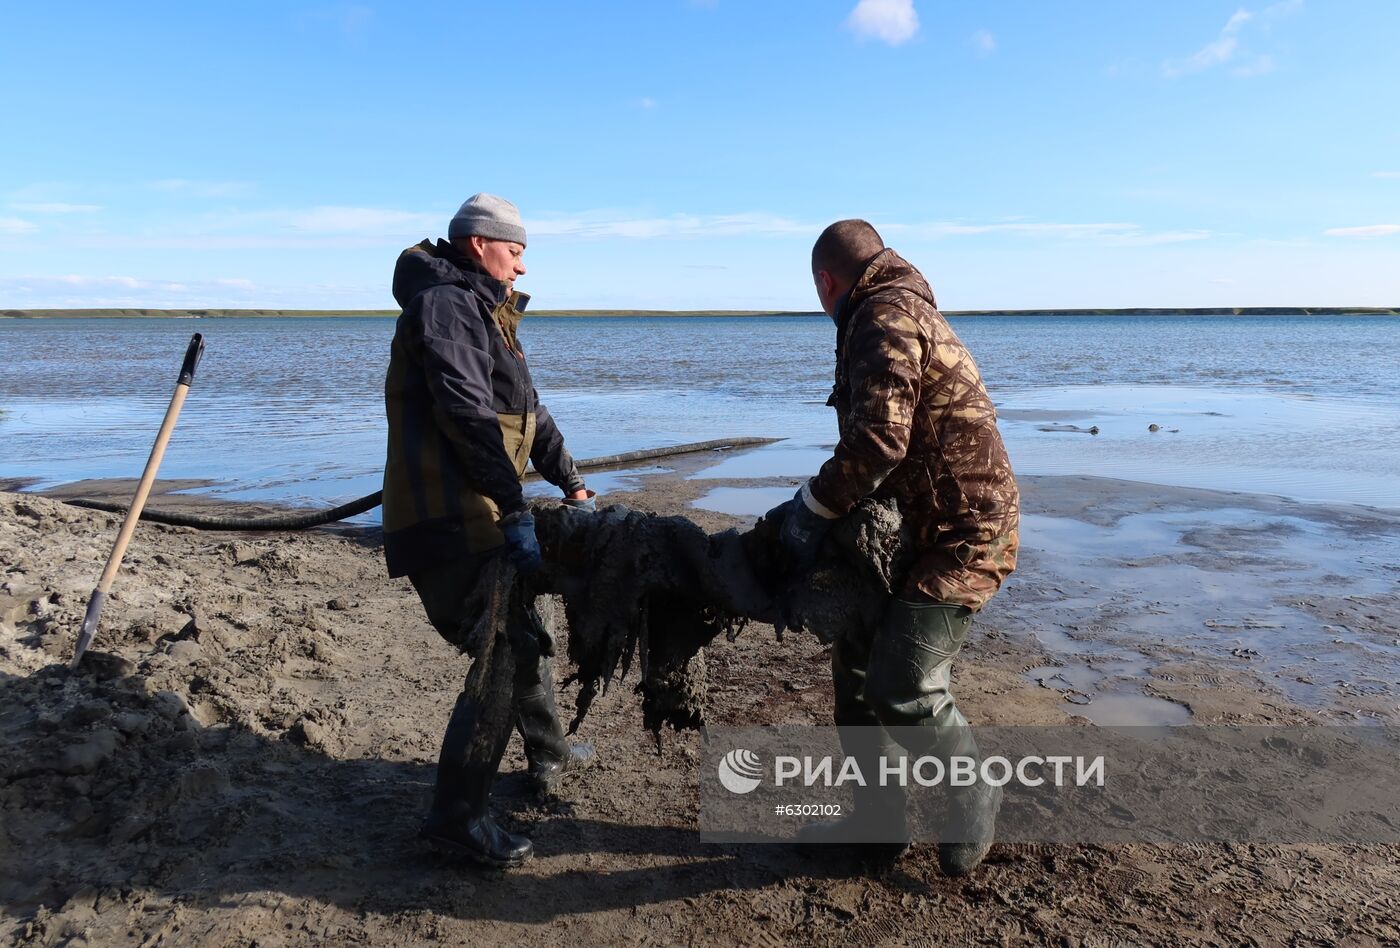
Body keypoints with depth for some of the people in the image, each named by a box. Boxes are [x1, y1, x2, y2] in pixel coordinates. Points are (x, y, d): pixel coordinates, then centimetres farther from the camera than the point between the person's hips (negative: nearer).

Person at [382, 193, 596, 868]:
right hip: (447, 522, -11)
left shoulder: (485, 313, 22)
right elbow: (467, 414, -23)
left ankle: (549, 758, 40)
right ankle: (456, 814, 2)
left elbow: (528, 409, 24)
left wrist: (572, 485, 22)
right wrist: (516, 511, -24)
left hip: (476, 516, 11)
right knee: (503, 657, -10)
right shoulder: (447, 302, -11)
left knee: (523, 634, 22)